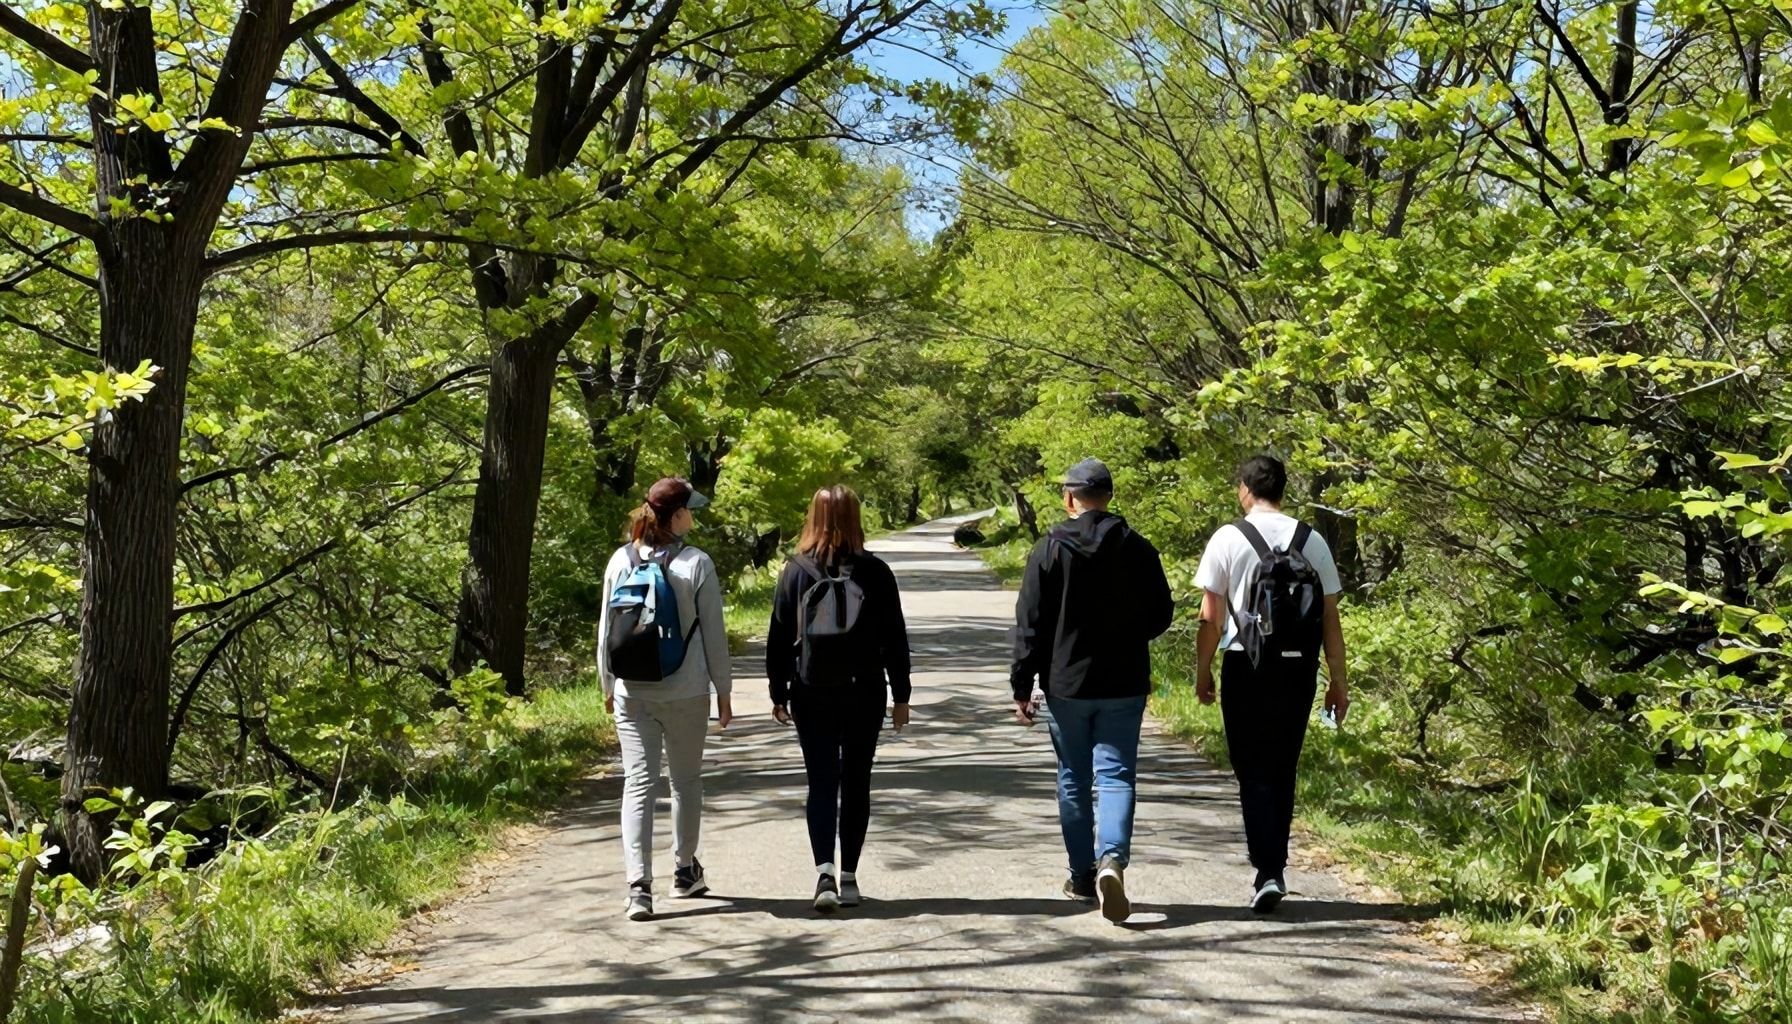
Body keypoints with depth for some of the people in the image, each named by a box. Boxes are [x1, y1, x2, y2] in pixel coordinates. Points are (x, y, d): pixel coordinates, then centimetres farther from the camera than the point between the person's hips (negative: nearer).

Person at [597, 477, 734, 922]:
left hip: (631, 695, 2)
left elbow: (606, 628, 7)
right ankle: (686, 871, 29)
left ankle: (639, 887, -7)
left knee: (638, 784, 2)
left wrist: (609, 684, 18)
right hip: (685, 694, -2)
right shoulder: (696, 565, -9)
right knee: (686, 781, 15)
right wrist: (723, 688, 6)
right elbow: (713, 633, -5)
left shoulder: (620, 561, 1)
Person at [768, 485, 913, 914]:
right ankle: (848, 877, 14)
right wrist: (901, 695, 7)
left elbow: (779, 637, 1)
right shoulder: (874, 572, -3)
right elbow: (894, 638, 0)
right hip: (864, 693, 0)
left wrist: (778, 693, 9)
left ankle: (824, 870, -14)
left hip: (811, 695, 0)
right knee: (856, 784, 10)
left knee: (821, 783, 3)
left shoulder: (796, 571, -1)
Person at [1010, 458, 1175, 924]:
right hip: (1125, 685, 1)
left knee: (1073, 781, 11)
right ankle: (1112, 859, -21)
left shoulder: (1049, 550, -6)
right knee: (1116, 776, 1)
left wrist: (1022, 686, 0)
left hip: (1066, 685, -1)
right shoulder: (1138, 549, -1)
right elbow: (1161, 615, 5)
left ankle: (1083, 876, 18)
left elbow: (1030, 625, -6)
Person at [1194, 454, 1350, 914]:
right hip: (1298, 668, 3)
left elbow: (1210, 617, -5)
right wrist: (1338, 682, 11)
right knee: (1283, 770, 15)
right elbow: (1330, 618, 4)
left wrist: (1203, 670, 7)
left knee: (1254, 771, 3)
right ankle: (1274, 868, 23)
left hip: (1246, 668, -3)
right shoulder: (1312, 541, 3)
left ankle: (1268, 872, -8)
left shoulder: (1229, 539, -5)